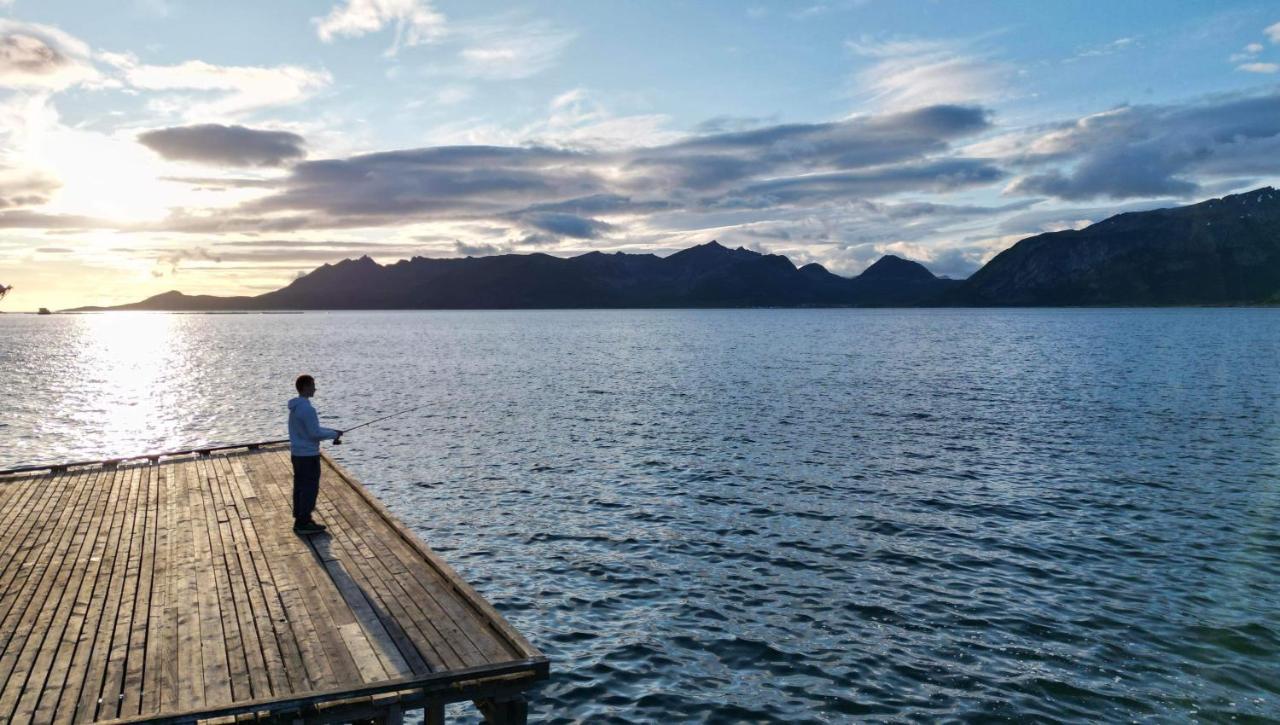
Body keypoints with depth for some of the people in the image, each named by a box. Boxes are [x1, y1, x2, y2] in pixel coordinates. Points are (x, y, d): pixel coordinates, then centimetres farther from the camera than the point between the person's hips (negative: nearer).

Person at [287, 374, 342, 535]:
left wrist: (331, 432, 12)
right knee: (310, 489, -2)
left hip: (297, 453, 10)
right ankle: (304, 523, 2)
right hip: (308, 455, -10)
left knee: (300, 486, 14)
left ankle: (300, 520, 22)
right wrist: (334, 434, -5)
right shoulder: (307, 409, -22)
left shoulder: (295, 407, 10)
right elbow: (315, 434, -21)